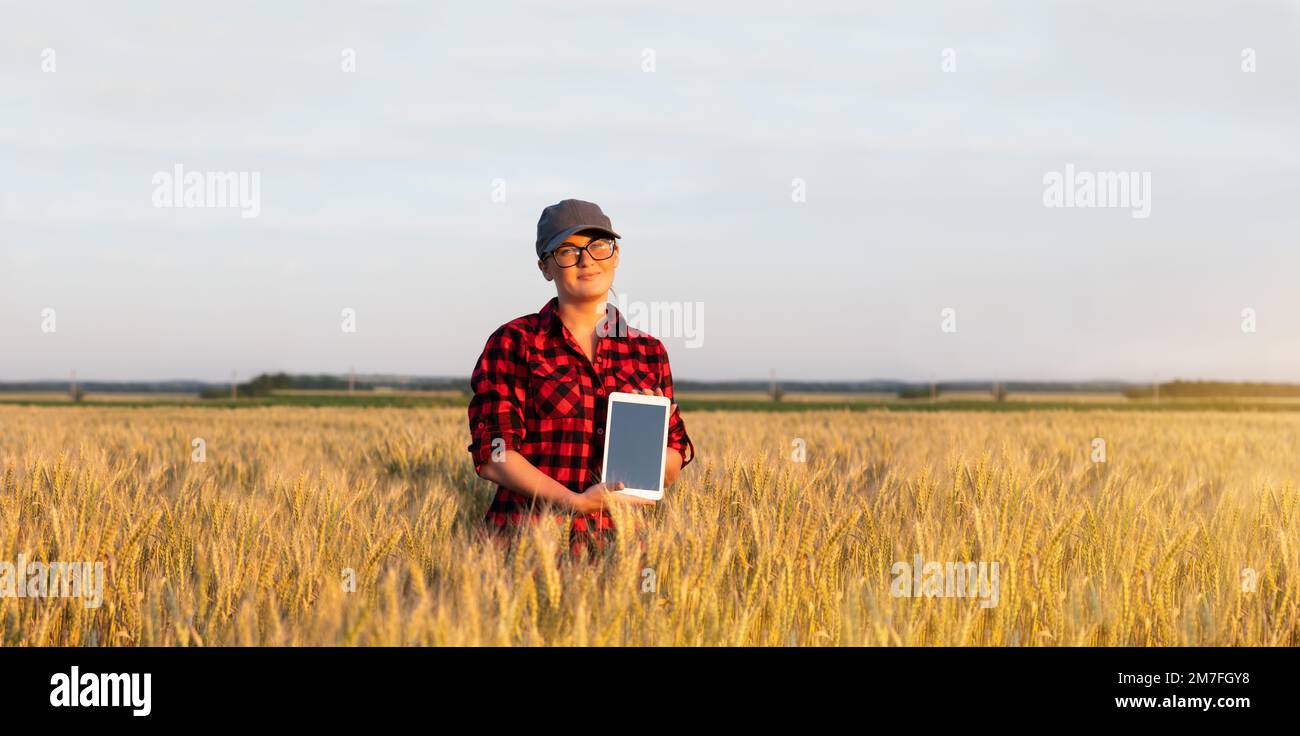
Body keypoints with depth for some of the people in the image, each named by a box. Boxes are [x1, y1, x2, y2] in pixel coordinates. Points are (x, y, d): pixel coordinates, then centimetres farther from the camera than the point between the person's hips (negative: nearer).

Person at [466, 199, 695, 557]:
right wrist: (576, 502, -15)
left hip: (618, 541, 3)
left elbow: (671, 471, 16)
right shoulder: (513, 342, 3)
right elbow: (493, 454, -4)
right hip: (529, 539, -3)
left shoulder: (647, 351, 13)